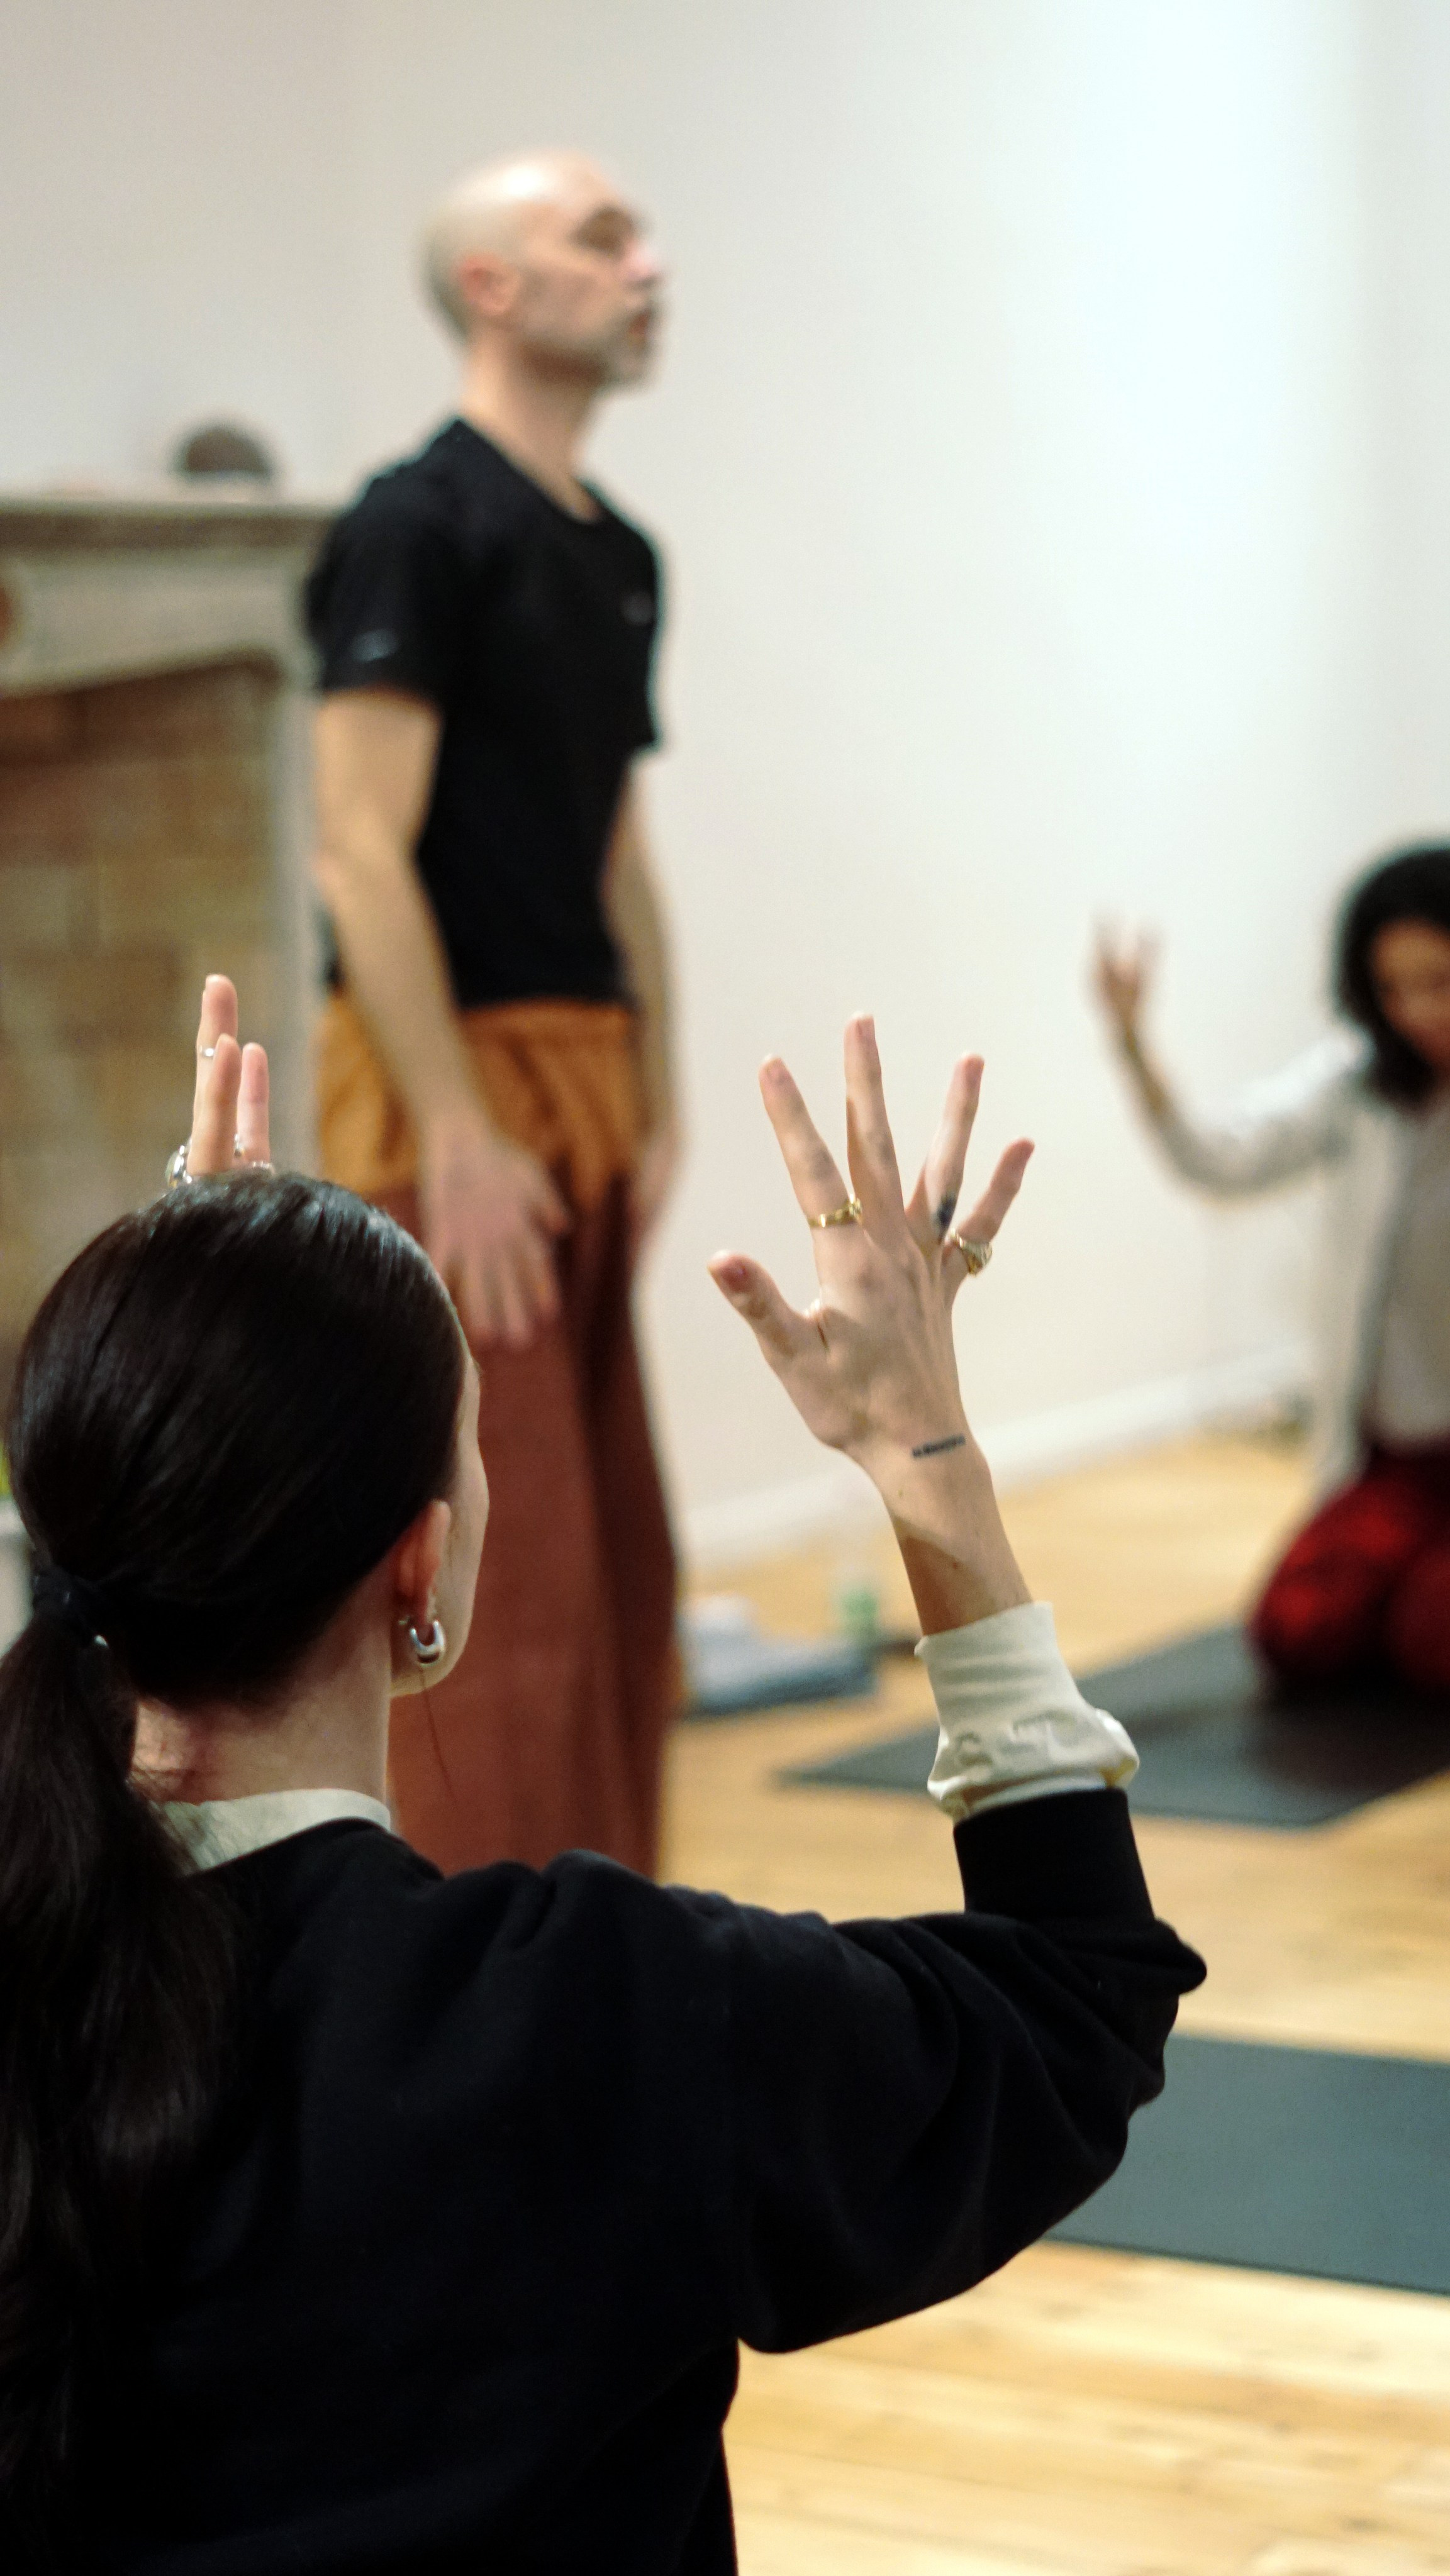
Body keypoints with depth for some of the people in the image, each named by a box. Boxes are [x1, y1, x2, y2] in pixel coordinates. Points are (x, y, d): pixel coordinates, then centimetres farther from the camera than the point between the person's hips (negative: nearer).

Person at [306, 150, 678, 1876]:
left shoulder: (616, 557, 15)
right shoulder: (421, 527, -11)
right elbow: (361, 854, -17)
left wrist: (659, 1103, 13)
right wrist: (457, 1133, -21)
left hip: (581, 1093, 9)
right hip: (450, 1087, -9)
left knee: (611, 1564, 13)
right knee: (494, 1564, -8)